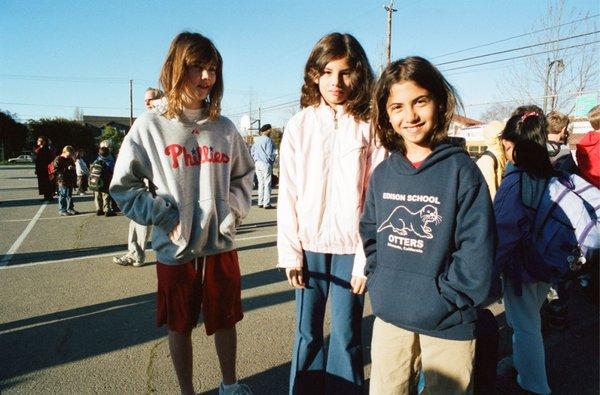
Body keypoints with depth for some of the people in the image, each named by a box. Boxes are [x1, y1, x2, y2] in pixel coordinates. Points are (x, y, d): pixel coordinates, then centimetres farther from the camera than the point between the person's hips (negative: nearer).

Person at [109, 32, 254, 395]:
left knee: (225, 321, 16)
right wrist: (163, 217, -11)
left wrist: (234, 209, -1)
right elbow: (124, 186, -2)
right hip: (175, 249, -2)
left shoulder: (224, 127, 2)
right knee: (180, 326, 14)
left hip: (221, 244, 3)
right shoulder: (150, 126, -6)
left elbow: (244, 174, 14)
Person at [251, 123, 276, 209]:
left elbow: (252, 152, 13)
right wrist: (272, 160, 0)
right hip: (266, 164, -7)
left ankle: (260, 202, 16)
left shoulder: (256, 140, 10)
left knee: (261, 183, 13)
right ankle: (266, 203, -1)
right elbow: (270, 153, -16)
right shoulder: (268, 140, -12)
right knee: (267, 184, -2)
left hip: (257, 163, 7)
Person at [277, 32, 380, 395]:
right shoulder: (299, 125, 1)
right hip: (309, 244, 1)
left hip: (351, 246, -1)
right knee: (308, 333, 12)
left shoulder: (368, 127, -2)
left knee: (346, 337, 9)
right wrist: (290, 253, -3)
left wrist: (368, 257, -7)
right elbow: (288, 195, 1)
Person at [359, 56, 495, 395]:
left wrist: (443, 297, -14)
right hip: (389, 317, 4)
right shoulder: (383, 173, 3)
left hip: (448, 324, -4)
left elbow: (478, 247, -14)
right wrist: (379, 284, 1)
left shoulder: (460, 169, -11)